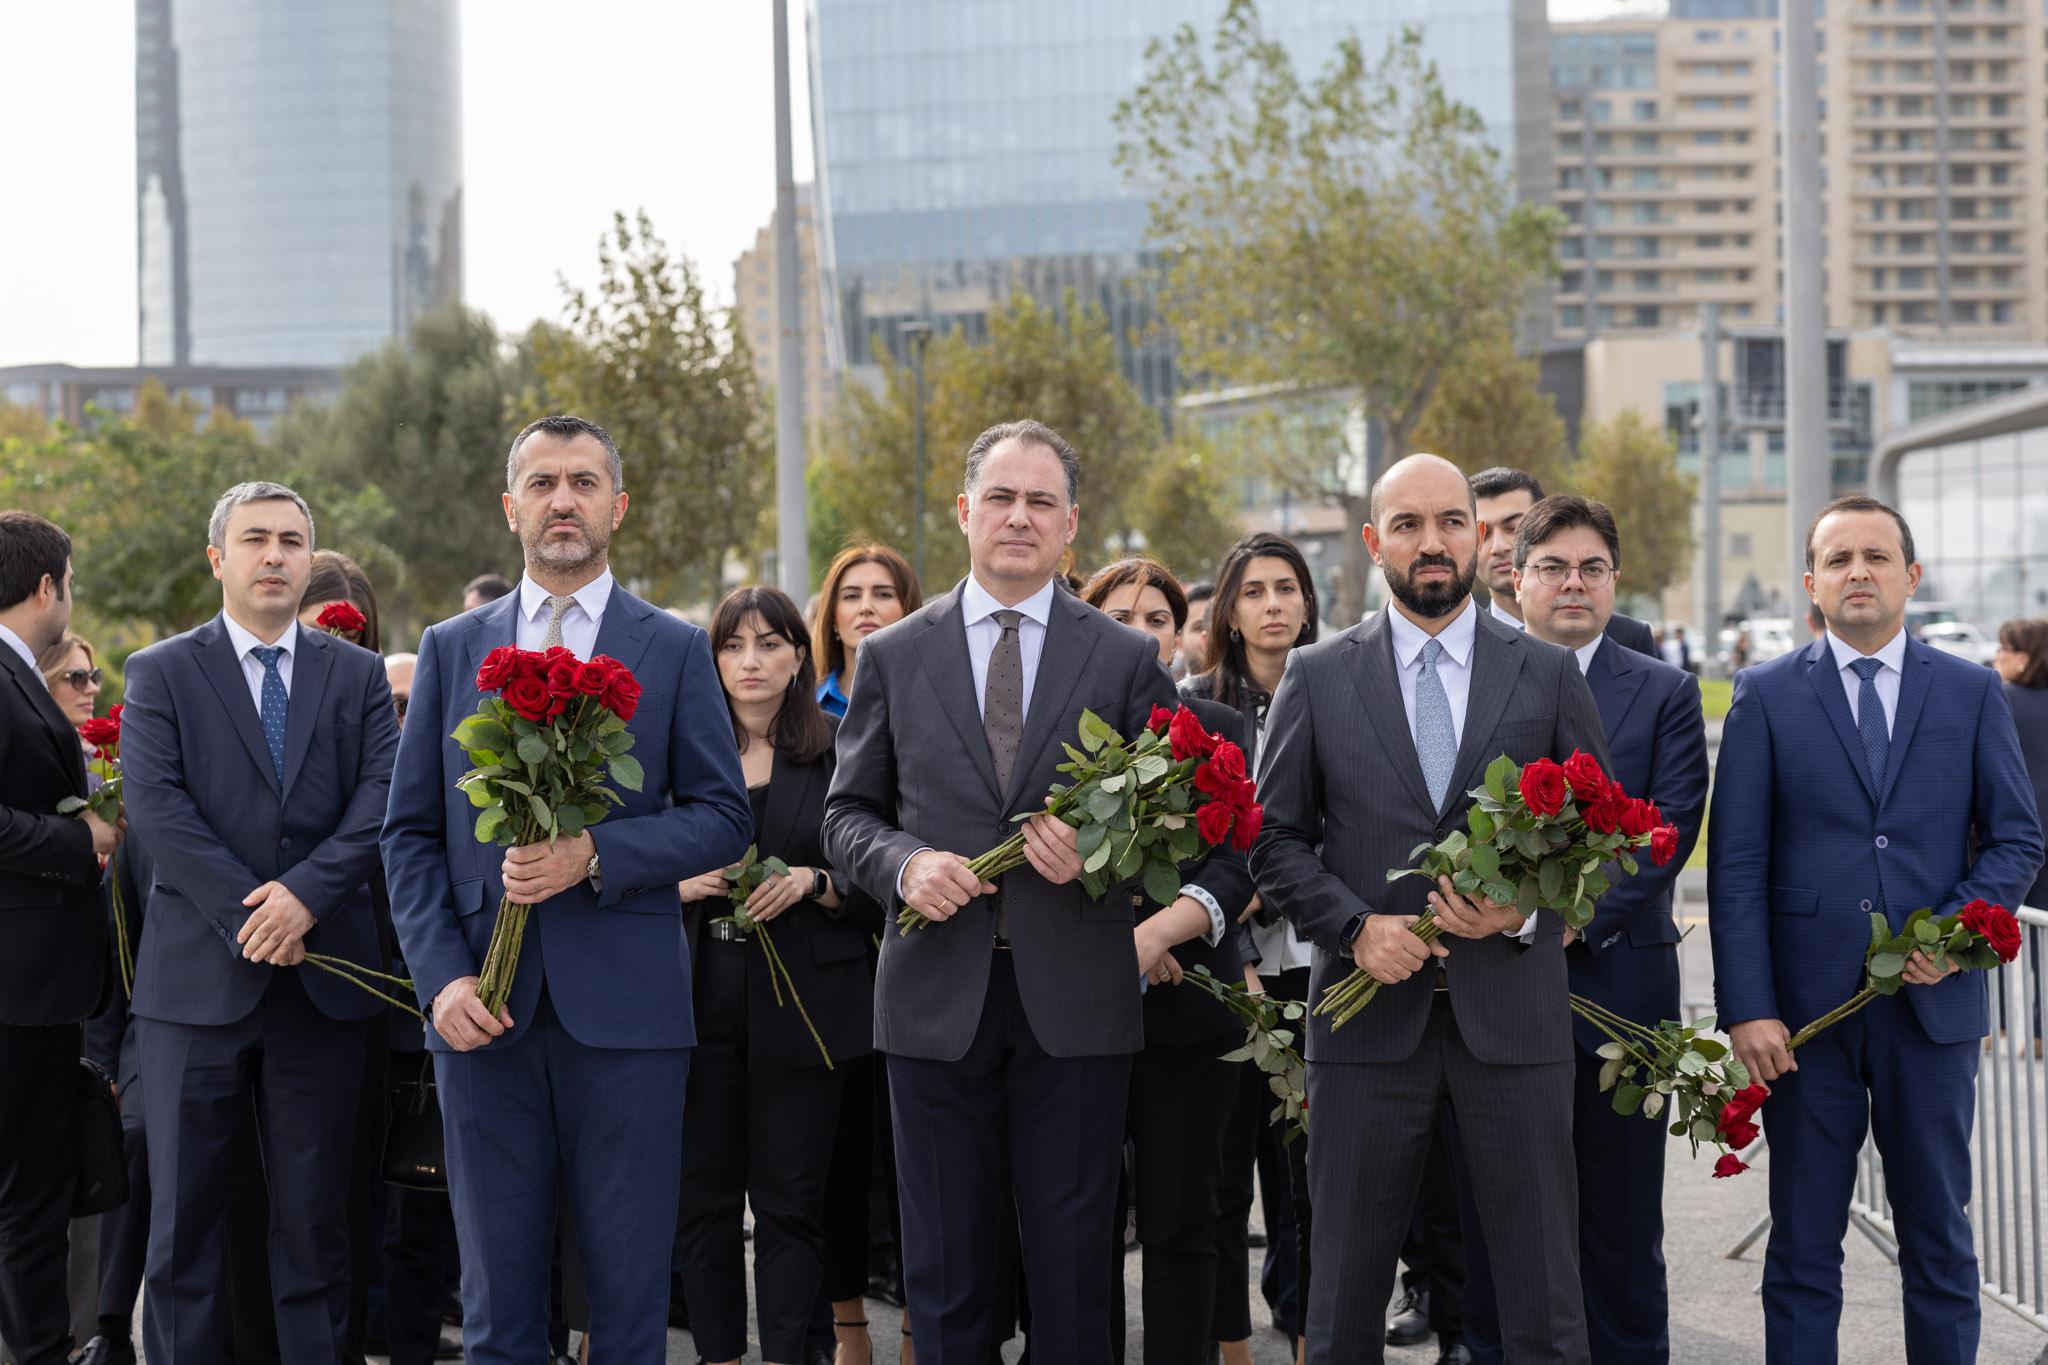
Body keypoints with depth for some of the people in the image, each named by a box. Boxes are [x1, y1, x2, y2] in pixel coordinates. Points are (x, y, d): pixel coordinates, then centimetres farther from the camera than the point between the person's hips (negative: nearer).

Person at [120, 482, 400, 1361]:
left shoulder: (356, 675, 11)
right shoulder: (160, 673, 6)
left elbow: (384, 796, -1)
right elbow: (157, 804, -6)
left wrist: (307, 892, -16)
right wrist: (248, 915, -15)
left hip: (322, 978, 2)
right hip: (198, 979, -1)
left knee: (315, 1214, 6)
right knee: (184, 1212, 2)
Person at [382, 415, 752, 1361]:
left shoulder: (675, 651, 6)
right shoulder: (450, 649, 11)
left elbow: (722, 818, 1)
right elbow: (410, 834, 8)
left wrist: (595, 853, -15)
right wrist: (440, 977, -6)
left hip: (625, 1007, -1)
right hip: (482, 1008, 2)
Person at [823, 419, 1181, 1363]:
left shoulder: (1127, 660, 6)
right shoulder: (892, 657, 8)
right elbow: (847, 815, 10)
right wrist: (903, 862, -10)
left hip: (1074, 1001, -1)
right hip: (936, 1000, 1)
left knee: (1072, 1266, 5)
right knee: (943, 1268, 7)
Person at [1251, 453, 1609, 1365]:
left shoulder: (1549, 676, 6)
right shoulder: (1317, 679, 6)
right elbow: (1275, 840, 5)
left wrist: (1525, 912, -10)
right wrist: (1355, 927, -10)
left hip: (1512, 1013, 0)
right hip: (1370, 1013, 0)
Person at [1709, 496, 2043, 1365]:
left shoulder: (1974, 693, 7)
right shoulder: (1765, 695, 2)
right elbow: (1735, 865, -2)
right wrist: (1747, 1006, -11)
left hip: (1932, 1001, 1)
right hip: (1805, 1003, -1)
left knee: (1939, 1236, 9)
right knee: (1803, 1245, 6)